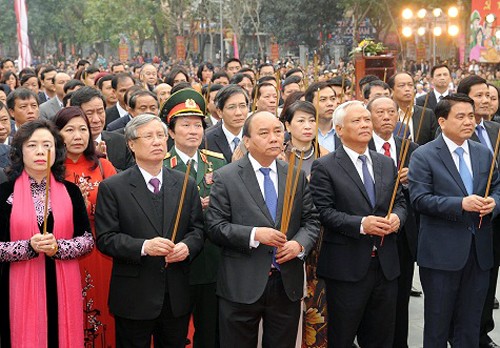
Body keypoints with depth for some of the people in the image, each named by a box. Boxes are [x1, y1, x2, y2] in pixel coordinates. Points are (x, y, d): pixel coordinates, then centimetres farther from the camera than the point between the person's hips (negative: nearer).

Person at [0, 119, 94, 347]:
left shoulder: (70, 191, 5)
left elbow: (88, 240, 3)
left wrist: (57, 247, -14)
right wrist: (29, 246, -18)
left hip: (63, 286, 2)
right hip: (21, 287, -1)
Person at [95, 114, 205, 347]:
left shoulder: (186, 185, 7)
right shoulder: (112, 188, -4)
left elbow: (197, 229, 9)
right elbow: (105, 239, -9)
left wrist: (187, 246, -13)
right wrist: (143, 247, -22)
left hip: (177, 298, 3)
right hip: (134, 299, -3)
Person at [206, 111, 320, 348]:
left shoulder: (297, 176, 8)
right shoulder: (225, 177, -3)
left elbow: (311, 220, 9)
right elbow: (215, 227, -8)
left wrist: (300, 244, -11)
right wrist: (254, 234, -20)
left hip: (288, 285, 3)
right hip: (241, 285, -3)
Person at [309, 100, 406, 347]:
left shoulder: (387, 164, 12)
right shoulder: (324, 167, -6)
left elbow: (400, 202, 15)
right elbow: (323, 212, -13)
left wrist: (397, 217, -7)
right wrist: (361, 224, -23)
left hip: (385, 265, 5)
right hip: (347, 268, -5)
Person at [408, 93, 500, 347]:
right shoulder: (423, 156, -7)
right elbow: (419, 199, -15)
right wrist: (461, 204, -24)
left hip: (479, 250, 5)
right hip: (442, 252, -5)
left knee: (470, 323, 13)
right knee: (438, 322, 7)